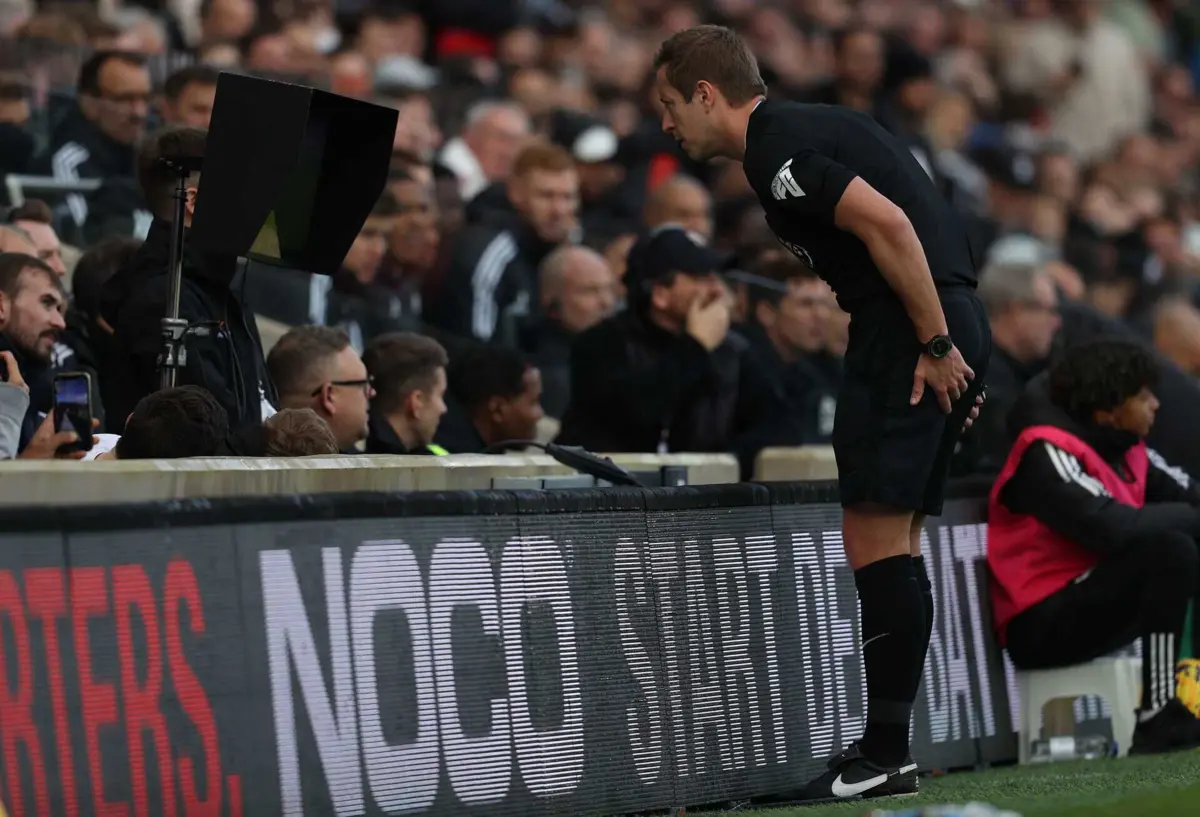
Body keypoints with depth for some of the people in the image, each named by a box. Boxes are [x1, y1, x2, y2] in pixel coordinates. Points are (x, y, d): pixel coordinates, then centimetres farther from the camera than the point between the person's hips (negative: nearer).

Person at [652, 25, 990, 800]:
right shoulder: (810, 125, 20)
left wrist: (934, 343, -18)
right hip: (947, 328, 10)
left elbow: (887, 222, -21)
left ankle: (885, 756, -7)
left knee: (875, 543, -8)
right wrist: (947, 343, 19)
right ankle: (886, 750, 14)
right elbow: (910, 215, 22)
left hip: (908, 333, -10)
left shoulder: (776, 150, -10)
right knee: (893, 543, 12)